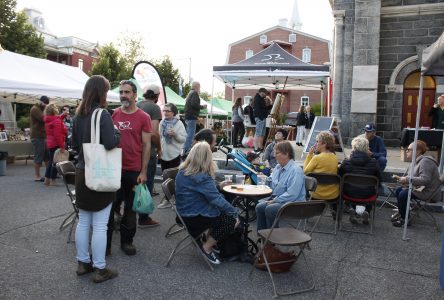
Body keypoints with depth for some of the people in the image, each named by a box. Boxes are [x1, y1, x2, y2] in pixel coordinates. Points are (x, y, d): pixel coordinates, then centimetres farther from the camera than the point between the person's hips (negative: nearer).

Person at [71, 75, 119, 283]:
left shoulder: (78, 115, 8)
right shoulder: (103, 114, -15)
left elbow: (74, 145, 14)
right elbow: (110, 144, -24)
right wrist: (117, 134, -5)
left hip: (82, 172, 8)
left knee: (83, 222, 16)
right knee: (99, 225, 1)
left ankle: (83, 263, 29)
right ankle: (99, 269, 12)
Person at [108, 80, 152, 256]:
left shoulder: (143, 117, -3)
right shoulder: (113, 115, 3)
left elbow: (146, 145, -4)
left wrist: (143, 171, -8)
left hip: (134, 170, -2)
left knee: (130, 208, 12)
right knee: (110, 206, 9)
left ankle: (127, 241, 27)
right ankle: (106, 242, 22)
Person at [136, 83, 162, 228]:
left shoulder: (136, 106, 9)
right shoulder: (155, 108, -11)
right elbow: (154, 133, -21)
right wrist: (159, 149, -6)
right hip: (148, 152, -7)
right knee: (147, 185, 4)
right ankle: (144, 218, 13)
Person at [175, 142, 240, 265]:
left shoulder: (183, 171, 2)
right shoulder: (202, 177, -25)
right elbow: (216, 199, -24)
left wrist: (217, 185, 18)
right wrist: (234, 212, -13)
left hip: (185, 213, 9)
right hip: (193, 219, -9)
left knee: (224, 212, 19)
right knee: (232, 220, 1)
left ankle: (210, 239, 24)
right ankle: (207, 248, 7)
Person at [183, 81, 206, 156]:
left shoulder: (190, 93, 21)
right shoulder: (195, 93, -9)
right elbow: (194, 104, -23)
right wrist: (202, 106, -8)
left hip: (188, 117, 10)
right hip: (192, 117, -10)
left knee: (189, 134, 16)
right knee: (191, 135, -10)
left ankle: (185, 151, 21)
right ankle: (187, 151, -11)